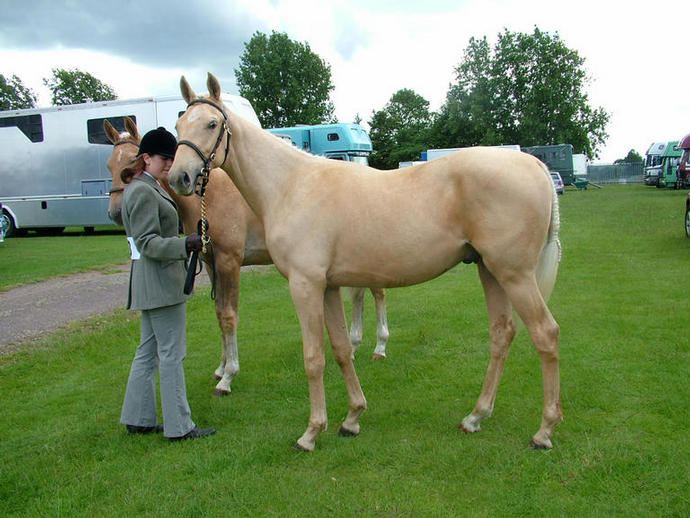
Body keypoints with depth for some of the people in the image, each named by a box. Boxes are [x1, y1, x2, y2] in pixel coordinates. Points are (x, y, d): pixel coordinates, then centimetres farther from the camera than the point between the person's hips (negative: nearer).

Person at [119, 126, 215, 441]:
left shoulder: (152, 188, 16)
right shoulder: (143, 192, -16)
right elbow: (148, 243, -23)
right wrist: (186, 244, -34)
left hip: (153, 283, 11)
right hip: (159, 283, -11)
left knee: (148, 351, 16)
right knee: (171, 354, -4)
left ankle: (138, 419, 26)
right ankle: (179, 427, 5)